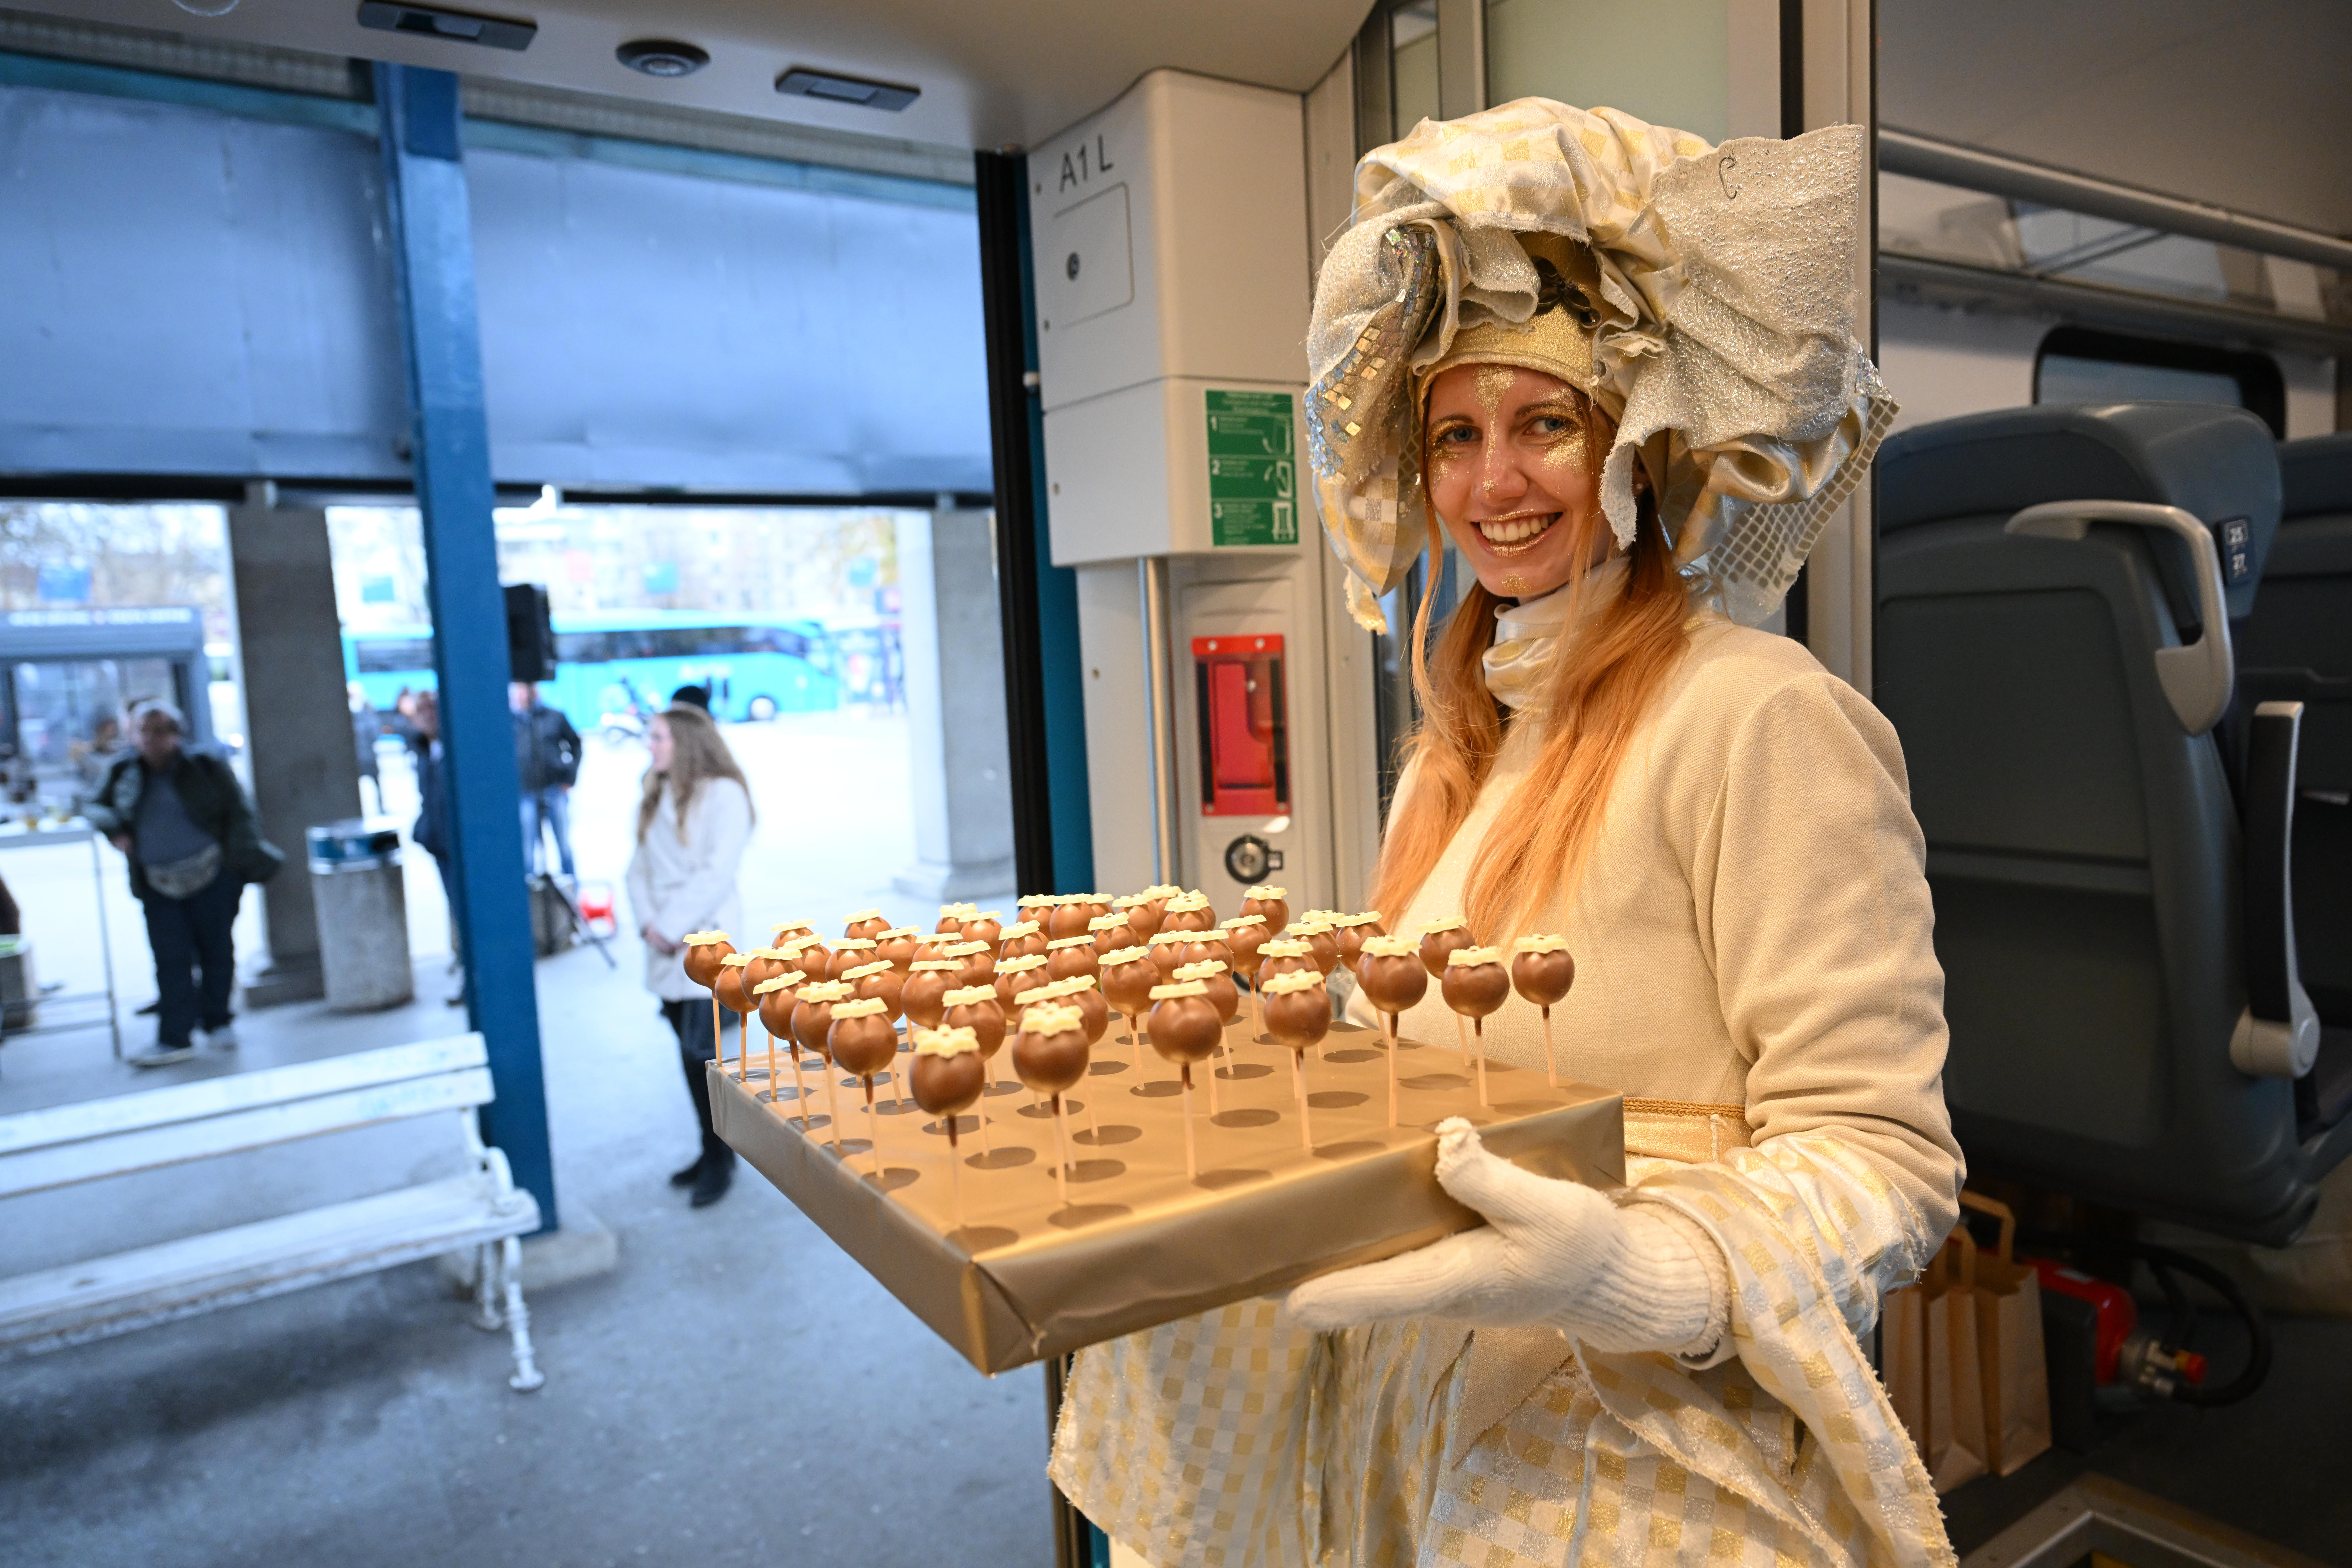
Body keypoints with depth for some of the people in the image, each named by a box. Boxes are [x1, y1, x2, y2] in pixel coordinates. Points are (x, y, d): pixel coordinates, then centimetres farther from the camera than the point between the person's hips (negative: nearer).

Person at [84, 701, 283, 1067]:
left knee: (216, 951, 6)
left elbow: (239, 813, -1)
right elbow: (95, 806, 20)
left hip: (213, 876, -2)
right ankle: (174, 1039, 0)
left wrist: (244, 862, -13)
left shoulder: (205, 767, -1)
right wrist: (114, 829, -4)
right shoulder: (125, 773, 7)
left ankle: (217, 1023, 21)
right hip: (158, 887, 2)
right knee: (171, 959, -2)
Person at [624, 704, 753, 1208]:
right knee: (691, 1052, 10)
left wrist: (673, 926, -15)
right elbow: (639, 868, 10)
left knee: (700, 1052, -8)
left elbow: (716, 873, -14)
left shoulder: (723, 794, -7)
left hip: (706, 941, -6)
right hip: (664, 945, 6)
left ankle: (720, 1158, 7)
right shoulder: (656, 798, 14)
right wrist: (648, 923, -5)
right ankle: (711, 1151, 22)